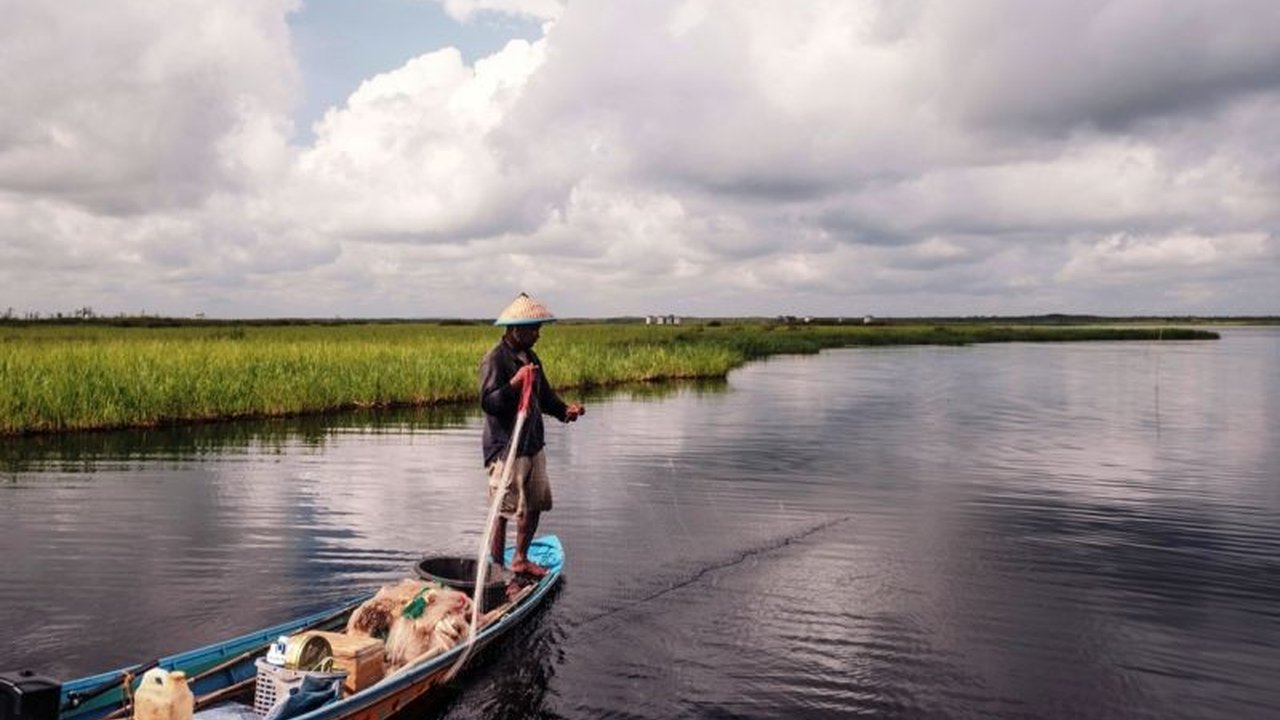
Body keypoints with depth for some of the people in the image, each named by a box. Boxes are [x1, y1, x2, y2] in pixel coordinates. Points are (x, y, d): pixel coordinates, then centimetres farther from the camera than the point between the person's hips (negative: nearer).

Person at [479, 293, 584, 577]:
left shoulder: (530, 357, 13)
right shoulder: (495, 359, -15)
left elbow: (544, 395, 19)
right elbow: (488, 401, -23)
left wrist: (564, 409, 1)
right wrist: (515, 383, -34)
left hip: (532, 444, 9)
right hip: (505, 447, -9)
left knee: (536, 504, 14)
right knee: (504, 510, -1)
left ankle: (520, 559, 30)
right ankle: (496, 565, 13)